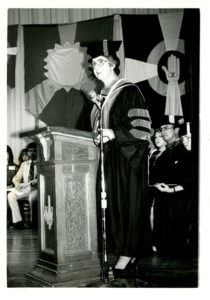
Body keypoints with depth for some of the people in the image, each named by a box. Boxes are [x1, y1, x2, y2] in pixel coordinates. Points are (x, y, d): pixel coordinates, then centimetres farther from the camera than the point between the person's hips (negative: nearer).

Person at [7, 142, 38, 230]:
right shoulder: (24, 164, 18)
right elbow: (16, 177, 15)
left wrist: (29, 183, -20)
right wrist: (17, 183, -9)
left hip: (36, 189, -4)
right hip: (24, 189, 4)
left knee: (31, 197, -37)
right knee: (10, 195, -23)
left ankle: (31, 222, -23)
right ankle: (18, 221, -24)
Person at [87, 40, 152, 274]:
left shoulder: (128, 91, -7)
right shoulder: (102, 96, 17)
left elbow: (141, 127, -15)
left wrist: (114, 133, -22)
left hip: (126, 158, -8)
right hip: (107, 158, 8)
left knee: (127, 202, -5)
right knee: (112, 204, 6)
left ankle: (128, 253, 0)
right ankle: (126, 251, 12)